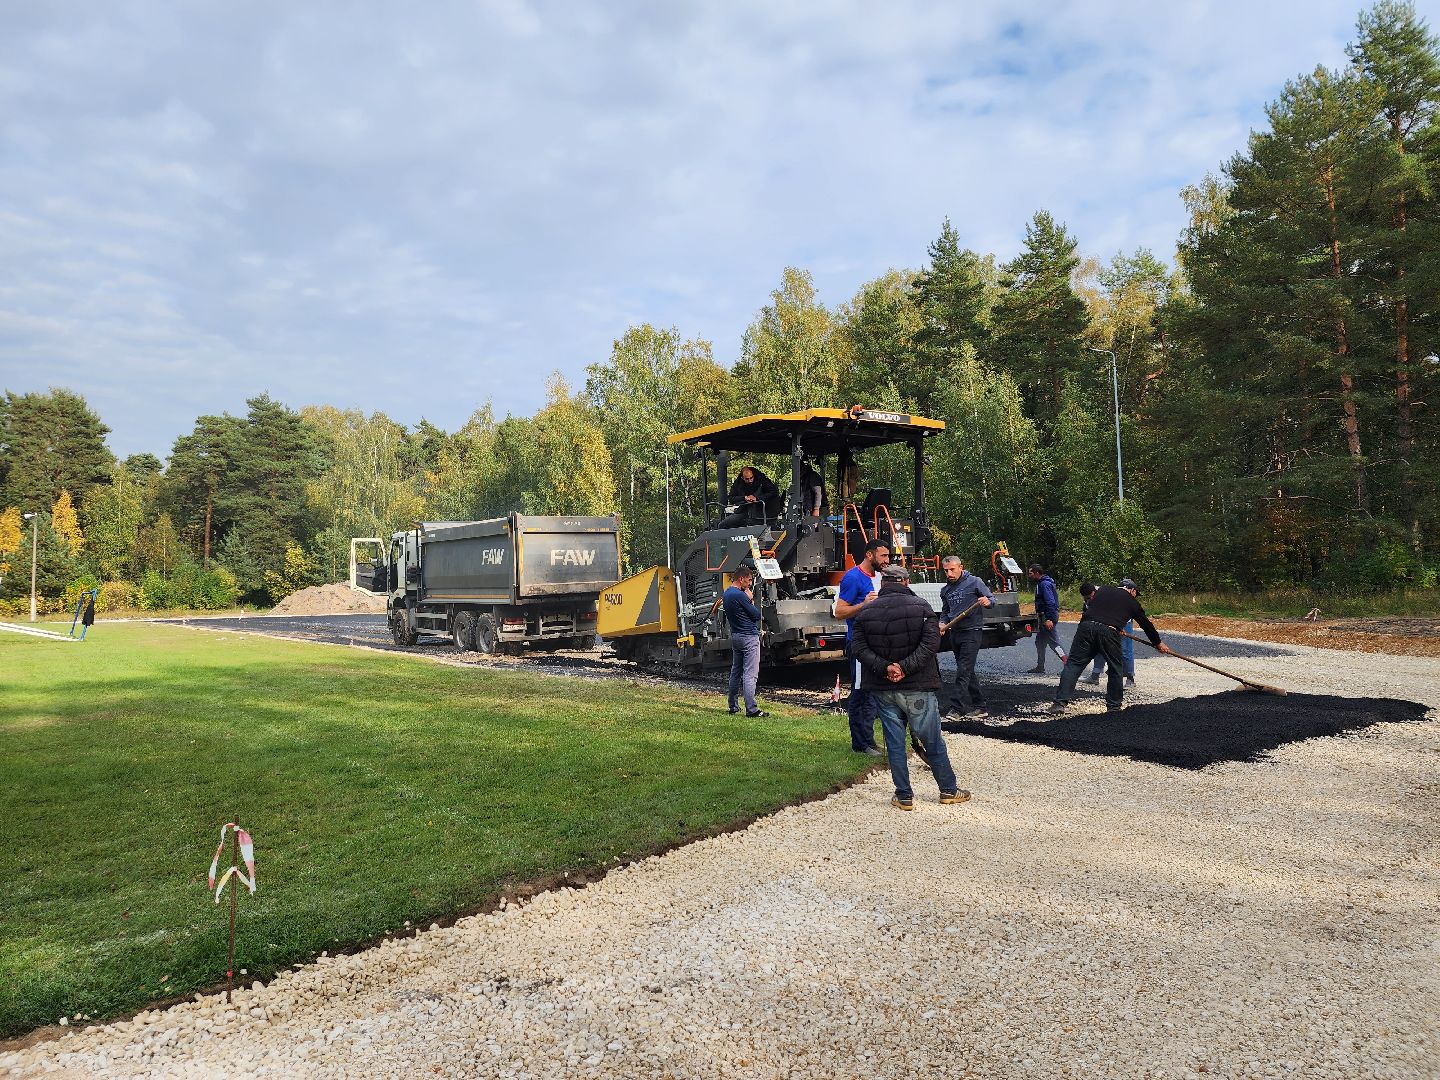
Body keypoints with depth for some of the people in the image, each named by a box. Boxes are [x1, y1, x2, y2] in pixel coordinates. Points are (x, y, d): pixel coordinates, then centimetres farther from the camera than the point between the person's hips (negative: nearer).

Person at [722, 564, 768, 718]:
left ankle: (733, 706, 21)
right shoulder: (740, 595, -19)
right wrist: (751, 600, -1)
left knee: (735, 672, 15)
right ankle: (751, 709, -11)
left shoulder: (726, 594, 10)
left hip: (735, 636, 9)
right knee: (750, 674, -9)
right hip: (749, 637, -9)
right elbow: (757, 614, -15)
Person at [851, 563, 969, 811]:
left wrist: (885, 668, -15)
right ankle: (948, 790, 23)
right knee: (932, 741, 11)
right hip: (918, 688, -2)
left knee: (895, 743, 10)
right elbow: (931, 643, -16)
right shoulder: (921, 607, -5)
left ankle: (904, 796, 14)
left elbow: (860, 650, -7)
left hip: (884, 689, 2)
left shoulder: (866, 612, 1)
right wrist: (905, 667, -18)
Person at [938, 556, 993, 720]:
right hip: (955, 633, 7)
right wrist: (942, 624, 2)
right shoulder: (945, 590, 13)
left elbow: (992, 598, -4)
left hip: (972, 632, -7)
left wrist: (987, 601, -28)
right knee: (967, 671, 12)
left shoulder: (974, 582, -5)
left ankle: (959, 708, -11)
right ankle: (979, 704, 22)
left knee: (963, 671, -12)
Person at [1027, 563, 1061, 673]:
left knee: (1053, 642, -9)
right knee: (1040, 642, 15)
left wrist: (1049, 619, -29)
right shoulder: (1040, 583, 16)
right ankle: (1040, 667, 20)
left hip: (1048, 617, -11)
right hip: (1043, 617, 11)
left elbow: (1050, 602, -24)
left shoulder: (1045, 584, -17)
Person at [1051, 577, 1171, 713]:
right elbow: (1146, 623, 30)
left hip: (1086, 626, 2)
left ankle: (1060, 702, -7)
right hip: (1109, 632, -2)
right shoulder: (1131, 601, 20)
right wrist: (1158, 643, 44)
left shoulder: (1103, 590, 25)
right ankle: (1114, 705, 26)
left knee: (1073, 664, 2)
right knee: (1115, 668, 18)